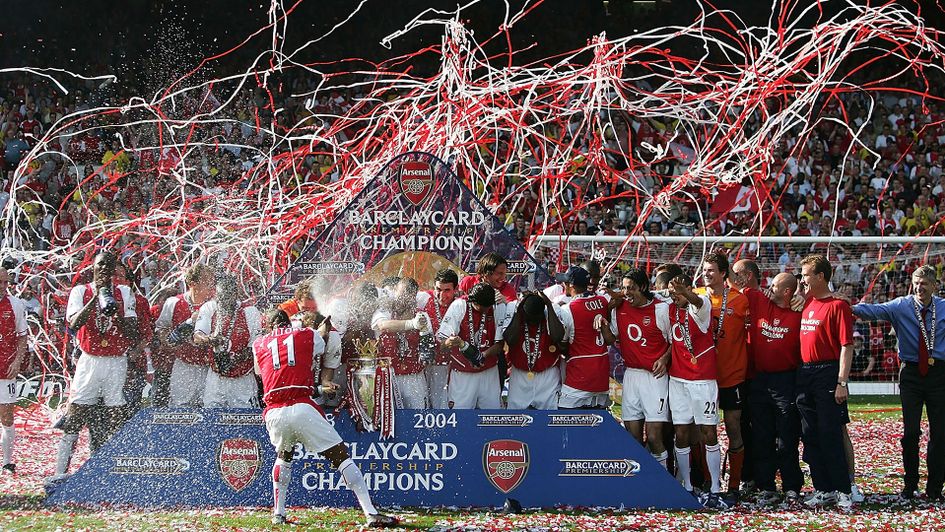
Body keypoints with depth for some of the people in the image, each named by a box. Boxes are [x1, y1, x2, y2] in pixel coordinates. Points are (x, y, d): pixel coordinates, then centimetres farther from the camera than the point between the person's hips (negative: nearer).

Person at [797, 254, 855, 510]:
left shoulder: (837, 305, -8)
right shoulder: (807, 304, 14)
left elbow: (846, 346, -12)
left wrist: (841, 382, -17)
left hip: (827, 374, -8)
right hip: (805, 373, 8)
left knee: (830, 434, -8)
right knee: (810, 435, 9)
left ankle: (843, 491, -2)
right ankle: (822, 489, 16)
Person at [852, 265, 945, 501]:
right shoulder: (902, 306, -2)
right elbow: (876, 310, -19)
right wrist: (853, 309, -37)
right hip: (911, 373, -1)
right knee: (911, 431, -4)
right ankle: (909, 486, 8)